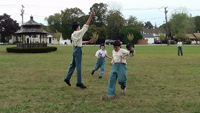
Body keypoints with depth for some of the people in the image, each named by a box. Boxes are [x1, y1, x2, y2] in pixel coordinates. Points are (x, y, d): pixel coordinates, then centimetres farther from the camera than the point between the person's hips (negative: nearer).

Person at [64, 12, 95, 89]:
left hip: (75, 49, 9)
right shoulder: (78, 33, -12)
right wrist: (90, 16, -13)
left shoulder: (73, 34, 13)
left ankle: (67, 78, 23)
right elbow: (86, 26, -14)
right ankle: (79, 82, 1)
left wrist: (88, 41, 25)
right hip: (78, 50, -9)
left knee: (72, 65, 17)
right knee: (79, 66, -4)